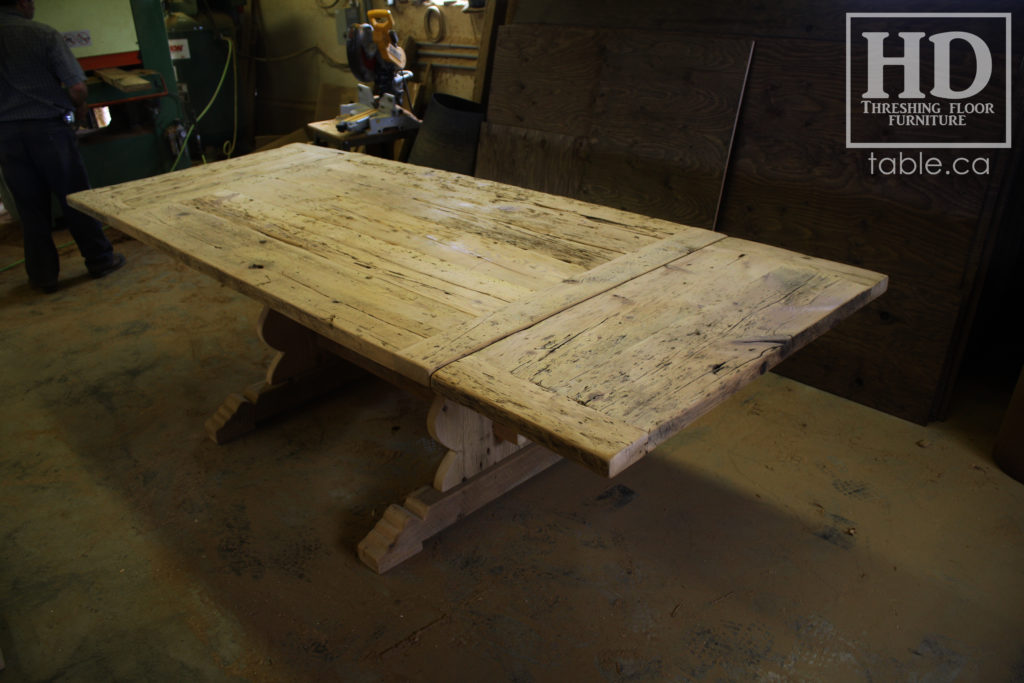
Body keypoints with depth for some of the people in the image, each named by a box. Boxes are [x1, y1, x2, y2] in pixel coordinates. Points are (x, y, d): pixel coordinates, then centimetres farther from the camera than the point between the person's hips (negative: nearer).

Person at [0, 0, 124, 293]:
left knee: (30, 206, 9)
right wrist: (79, 107, 8)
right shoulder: (44, 35, -9)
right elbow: (77, 87, -14)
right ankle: (99, 260, 18)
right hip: (48, 128, -3)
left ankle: (43, 275, 16)